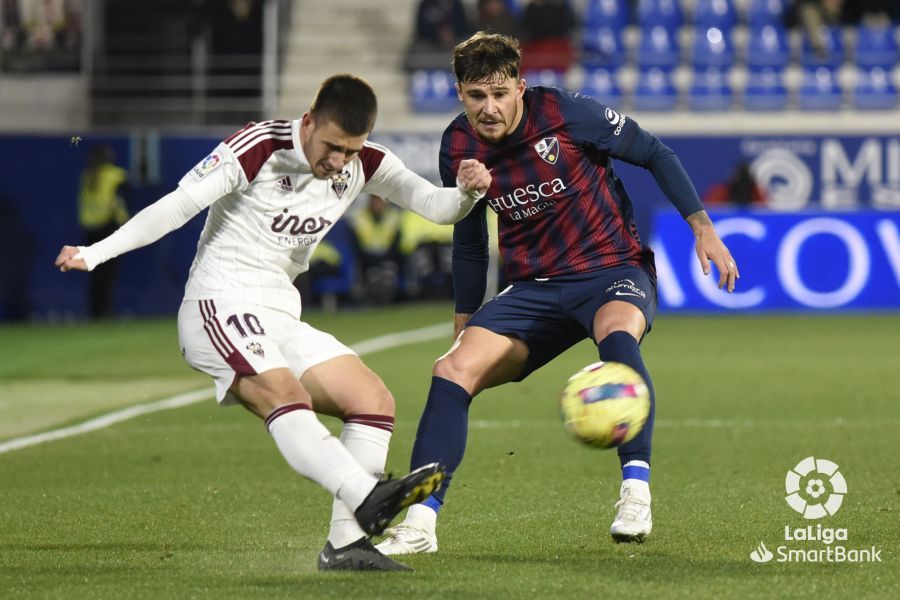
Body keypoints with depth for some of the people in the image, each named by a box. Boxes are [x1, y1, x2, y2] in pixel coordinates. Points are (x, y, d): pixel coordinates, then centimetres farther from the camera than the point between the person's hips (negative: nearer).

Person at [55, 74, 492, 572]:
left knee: (375, 401, -5)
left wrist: (467, 193, -19)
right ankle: (369, 498, -53)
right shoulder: (258, 148, -14)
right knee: (285, 396, -32)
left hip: (281, 323, 8)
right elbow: (177, 206, -16)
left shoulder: (363, 163, 5)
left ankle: (346, 543, -8)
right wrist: (93, 254, -23)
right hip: (220, 310, -8)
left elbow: (434, 205, 5)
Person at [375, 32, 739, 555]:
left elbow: (655, 153, -3)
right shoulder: (459, 149, -2)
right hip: (534, 288, 4)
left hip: (614, 271, -4)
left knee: (616, 330, -39)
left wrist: (702, 226, -8)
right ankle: (418, 523, -10)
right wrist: (464, 321, 19)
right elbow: (469, 241, 15)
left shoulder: (567, 114, -16)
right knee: (453, 369, -15)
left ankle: (637, 493, -37)